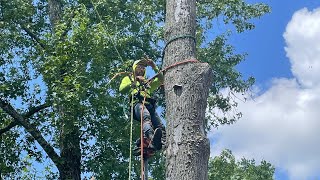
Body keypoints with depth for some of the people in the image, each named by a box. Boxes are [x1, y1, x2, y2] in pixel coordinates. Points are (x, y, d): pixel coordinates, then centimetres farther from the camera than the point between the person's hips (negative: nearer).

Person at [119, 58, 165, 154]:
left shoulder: (148, 82, 43)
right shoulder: (128, 78, 32)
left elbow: (161, 79, 26)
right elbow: (122, 89, 11)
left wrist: (154, 67, 18)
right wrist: (134, 82, 1)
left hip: (150, 105, 6)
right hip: (138, 103, -6)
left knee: (160, 127, -25)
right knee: (146, 117, -41)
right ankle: (152, 139, -65)